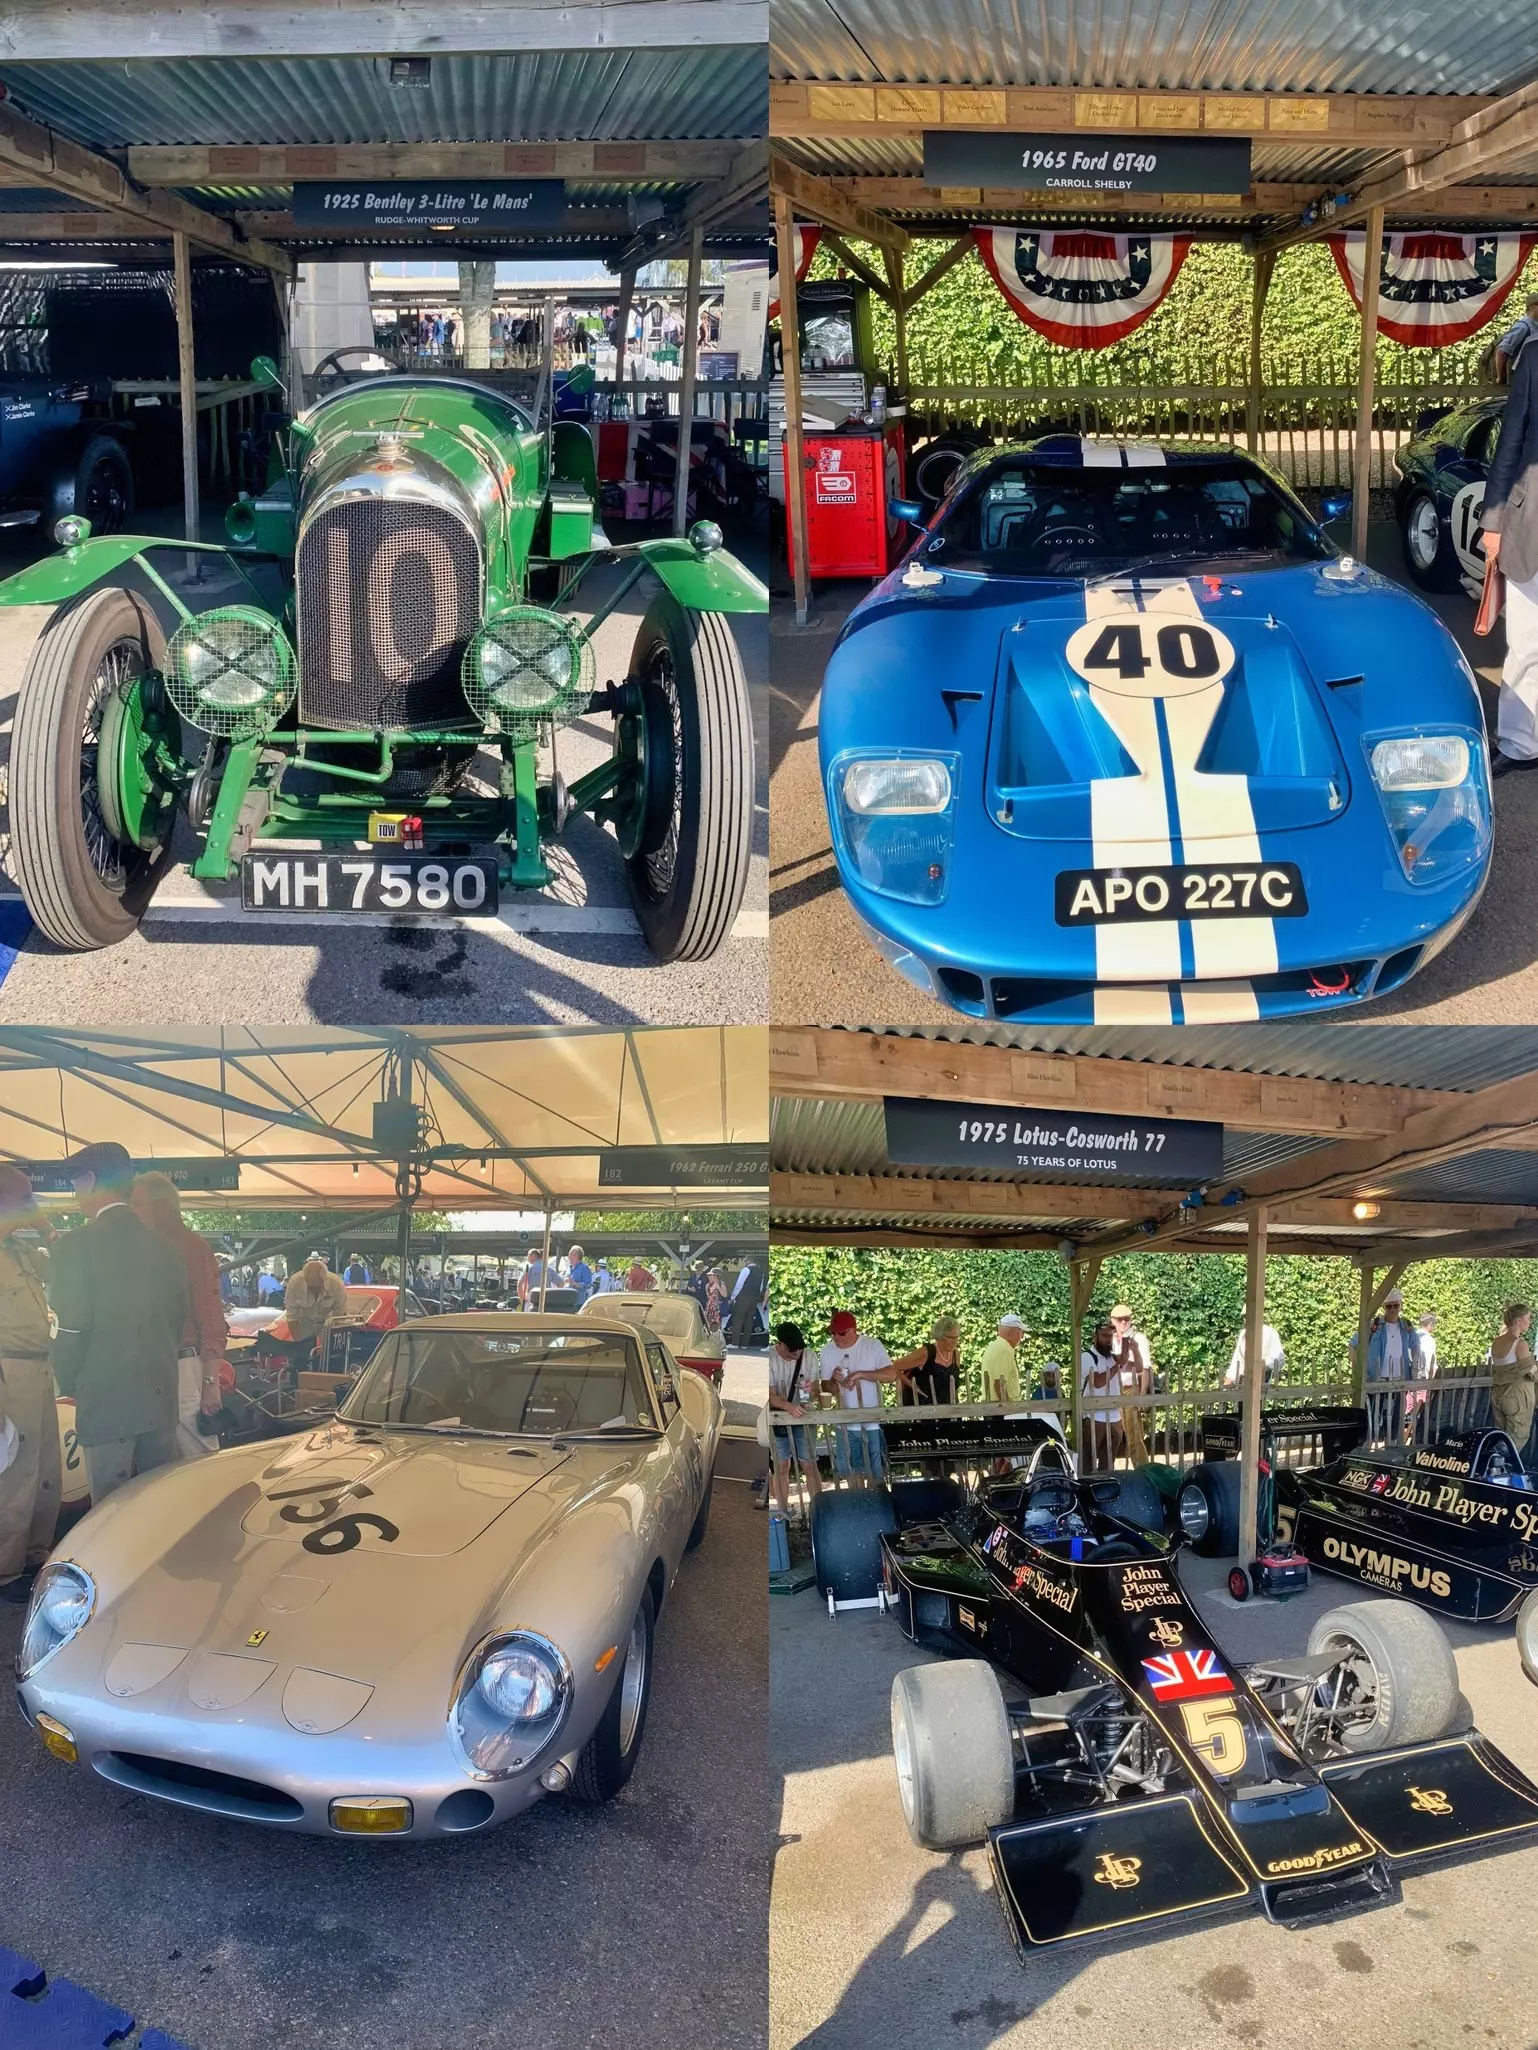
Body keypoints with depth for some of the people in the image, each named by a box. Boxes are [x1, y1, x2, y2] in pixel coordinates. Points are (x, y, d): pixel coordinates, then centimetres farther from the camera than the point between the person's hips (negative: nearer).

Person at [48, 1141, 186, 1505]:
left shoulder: (75, 1246, -12)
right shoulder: (163, 1246, 6)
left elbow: (70, 1332, -11)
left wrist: (69, 1386, 5)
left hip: (105, 1400, -6)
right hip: (161, 1396, 6)